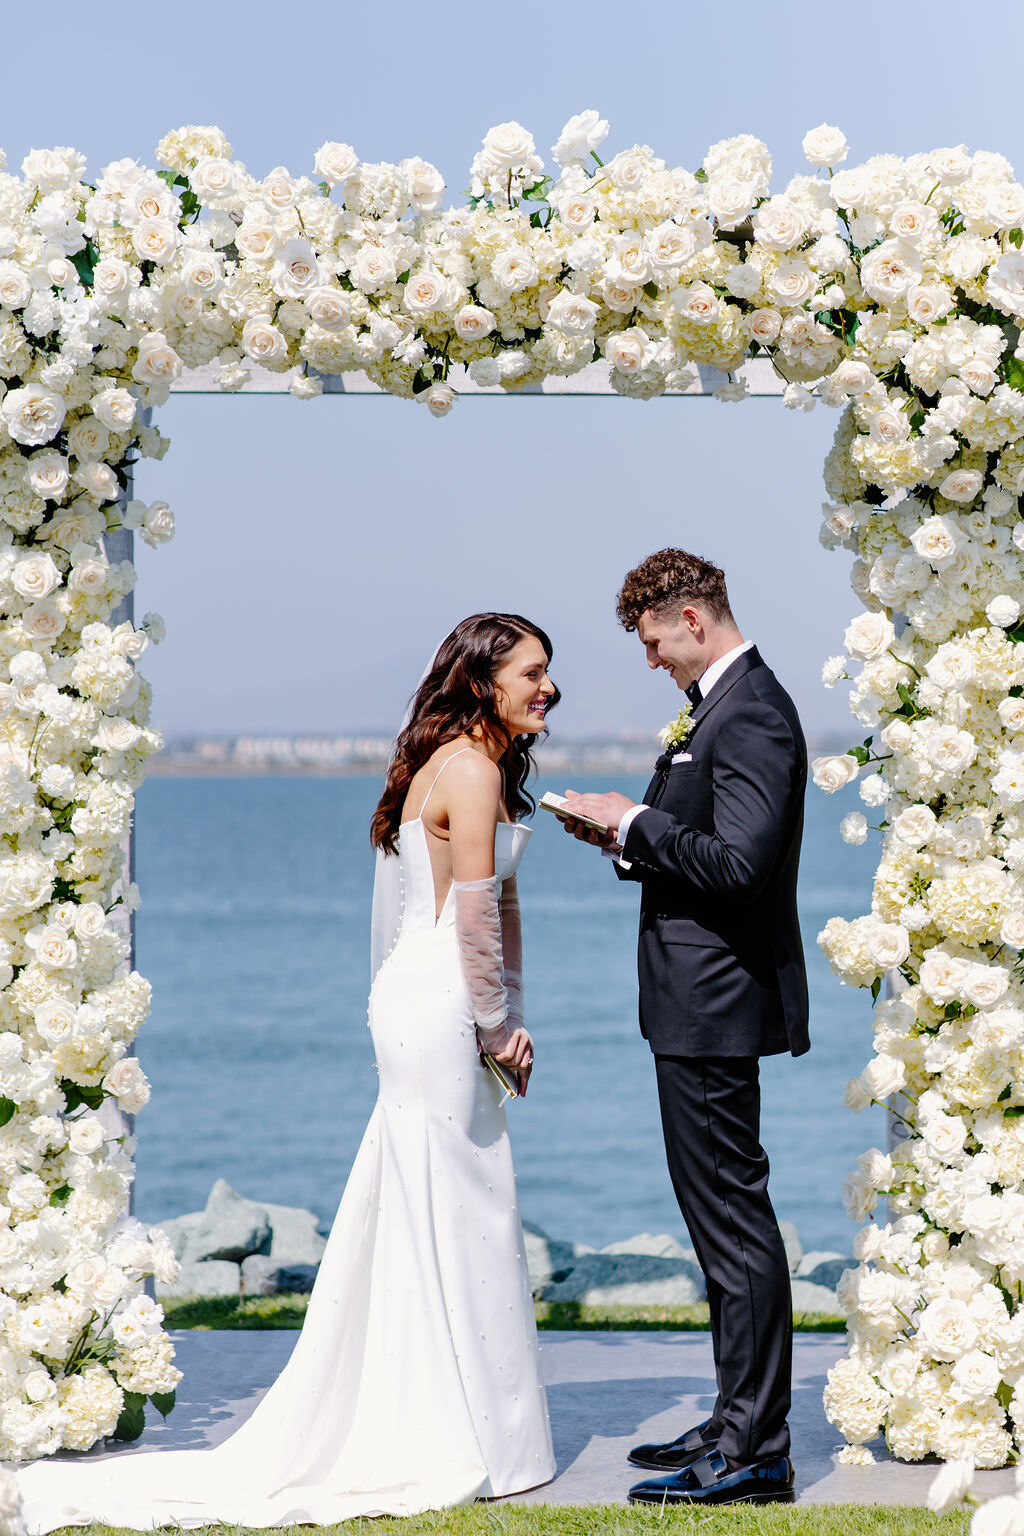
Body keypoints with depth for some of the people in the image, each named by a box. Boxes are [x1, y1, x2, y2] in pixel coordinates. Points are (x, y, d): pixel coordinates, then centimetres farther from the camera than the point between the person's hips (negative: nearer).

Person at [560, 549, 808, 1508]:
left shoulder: (751, 713, -16)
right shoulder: (719, 706, 16)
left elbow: (739, 860, -26)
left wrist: (637, 823, -14)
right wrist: (634, 843, 7)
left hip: (717, 1005, -11)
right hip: (701, 1006, 11)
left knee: (733, 1219, -7)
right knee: (720, 1217, 15)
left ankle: (755, 1453, -4)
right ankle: (740, 1425, 23)